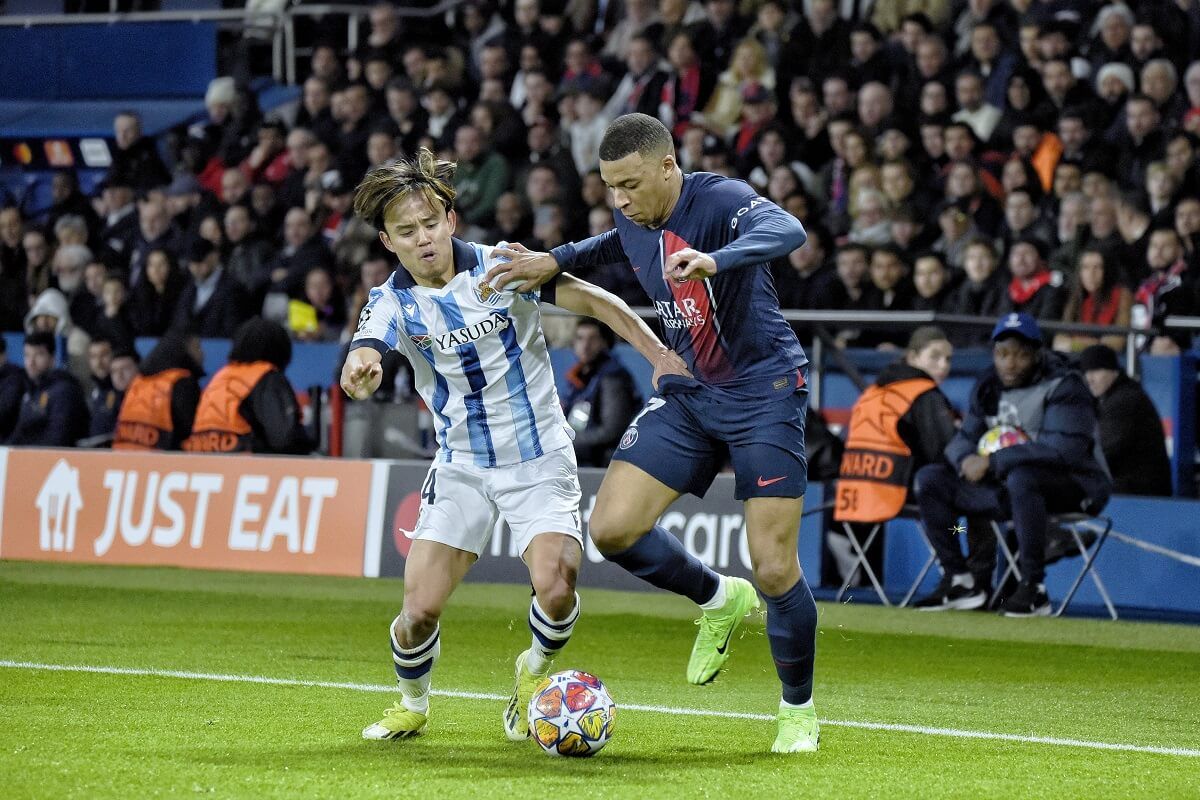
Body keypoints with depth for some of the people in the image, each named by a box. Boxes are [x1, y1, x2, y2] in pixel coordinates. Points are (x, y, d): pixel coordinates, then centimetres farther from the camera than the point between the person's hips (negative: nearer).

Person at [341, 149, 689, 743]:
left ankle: (535, 671, 11)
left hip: (540, 460, -1)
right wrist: (359, 372, -51)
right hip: (462, 466, 2)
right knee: (419, 610, -9)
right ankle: (412, 704, 23)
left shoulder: (501, 267, -10)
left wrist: (659, 355, -20)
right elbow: (360, 366, -26)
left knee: (555, 589, -23)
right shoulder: (392, 302, -7)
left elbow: (592, 299, -8)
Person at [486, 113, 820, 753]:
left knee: (773, 569, -9)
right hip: (689, 393, 7)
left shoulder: (720, 199, -20)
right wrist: (556, 260, 15)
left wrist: (716, 260, -59)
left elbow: (787, 231, -42)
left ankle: (798, 710, 14)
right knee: (612, 527, -8)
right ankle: (719, 600, 18)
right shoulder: (636, 224, 3)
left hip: (763, 392, -7)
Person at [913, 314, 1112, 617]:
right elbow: (962, 440, 10)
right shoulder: (989, 387, 8)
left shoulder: (1063, 386, -15)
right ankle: (959, 581, 0)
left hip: (1078, 485, -7)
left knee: (1022, 478, -40)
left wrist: (993, 461, -25)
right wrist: (967, 459, -18)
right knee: (930, 478, -1)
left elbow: (1063, 450, -28)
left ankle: (1033, 588, -32)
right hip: (1008, 489, 7)